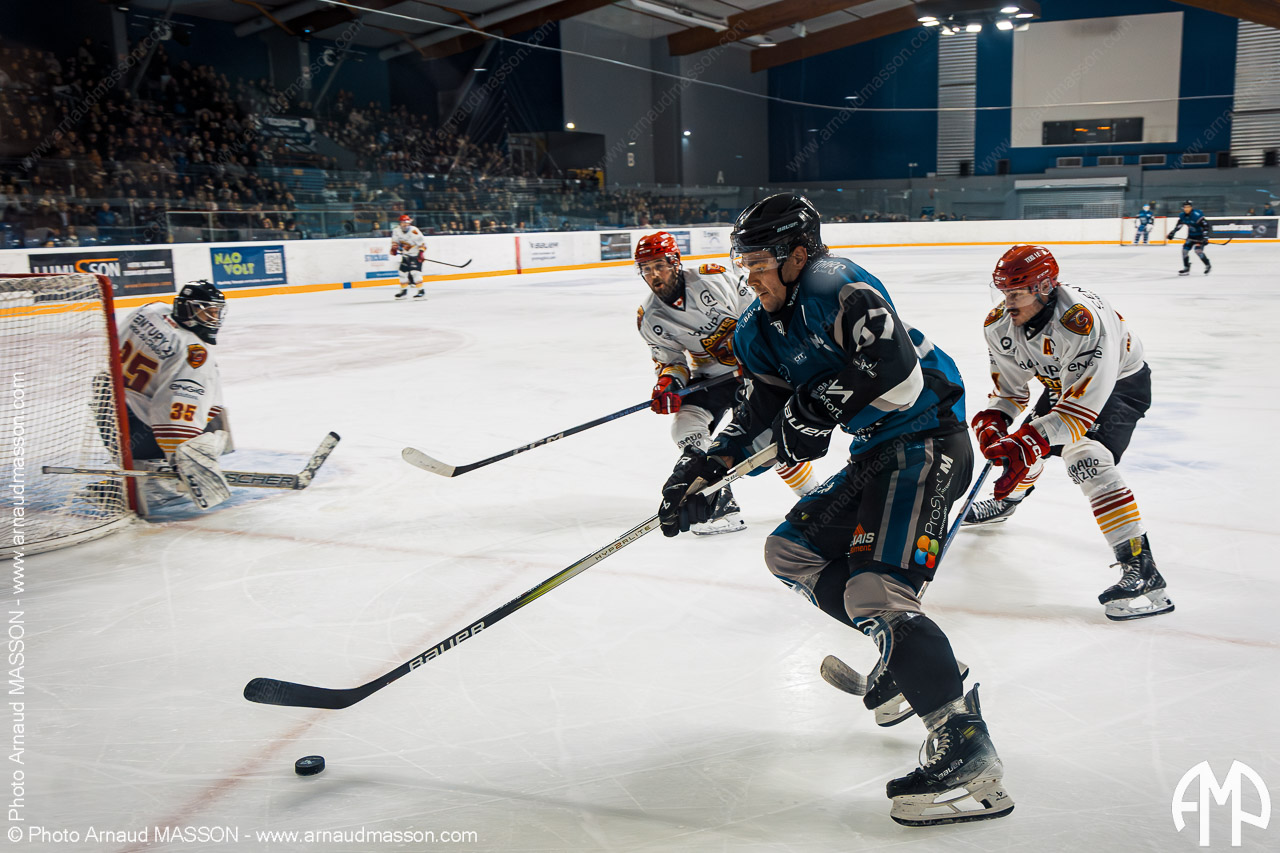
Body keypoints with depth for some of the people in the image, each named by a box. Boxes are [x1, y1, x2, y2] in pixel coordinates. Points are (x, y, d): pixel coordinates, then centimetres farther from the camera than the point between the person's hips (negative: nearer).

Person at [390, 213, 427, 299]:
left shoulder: (414, 231, -22)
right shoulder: (397, 231, -2)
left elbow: (423, 242, -19)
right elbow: (395, 241, 15)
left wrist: (421, 252, -26)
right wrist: (394, 248, 0)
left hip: (416, 254, -7)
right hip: (406, 255, 7)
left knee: (414, 271, -20)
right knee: (403, 271, 8)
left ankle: (422, 291, -19)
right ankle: (403, 290, 23)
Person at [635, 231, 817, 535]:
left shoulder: (712, 277, -15)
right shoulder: (649, 318, -5)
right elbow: (669, 359, 2)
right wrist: (668, 381, -19)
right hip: (708, 377, 3)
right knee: (686, 429, -19)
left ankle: (814, 495, 11)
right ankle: (722, 505, -10)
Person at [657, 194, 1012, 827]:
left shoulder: (836, 288, -17)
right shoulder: (761, 330, 12)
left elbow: (899, 372, -28)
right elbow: (758, 416, 9)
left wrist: (815, 409, -22)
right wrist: (704, 469, -4)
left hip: (926, 441, -10)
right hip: (875, 454, 11)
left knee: (874, 589, -22)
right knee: (790, 551, 13)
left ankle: (969, 757, -19)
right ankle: (910, 655, 19)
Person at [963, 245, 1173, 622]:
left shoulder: (1083, 321, -39)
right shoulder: (1002, 324, -16)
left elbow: (1082, 403, -40)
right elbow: (1011, 385, -4)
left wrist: (1030, 442, -47)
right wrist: (992, 421, -22)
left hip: (1120, 382, -8)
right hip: (1064, 383, 8)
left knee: (1085, 458, -28)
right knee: (1023, 447, 12)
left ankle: (1141, 568, -28)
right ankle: (1005, 501, 48)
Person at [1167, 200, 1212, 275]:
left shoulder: (1197, 215, -25)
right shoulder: (1183, 216, -2)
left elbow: (1205, 226, -26)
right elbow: (1178, 225, 15)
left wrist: (1205, 238, -32)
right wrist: (1172, 233, 9)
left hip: (1200, 235, -7)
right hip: (1191, 236, 7)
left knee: (1198, 250, -20)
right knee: (1185, 249, -2)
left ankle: (1208, 266, -1)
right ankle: (1186, 268, 9)